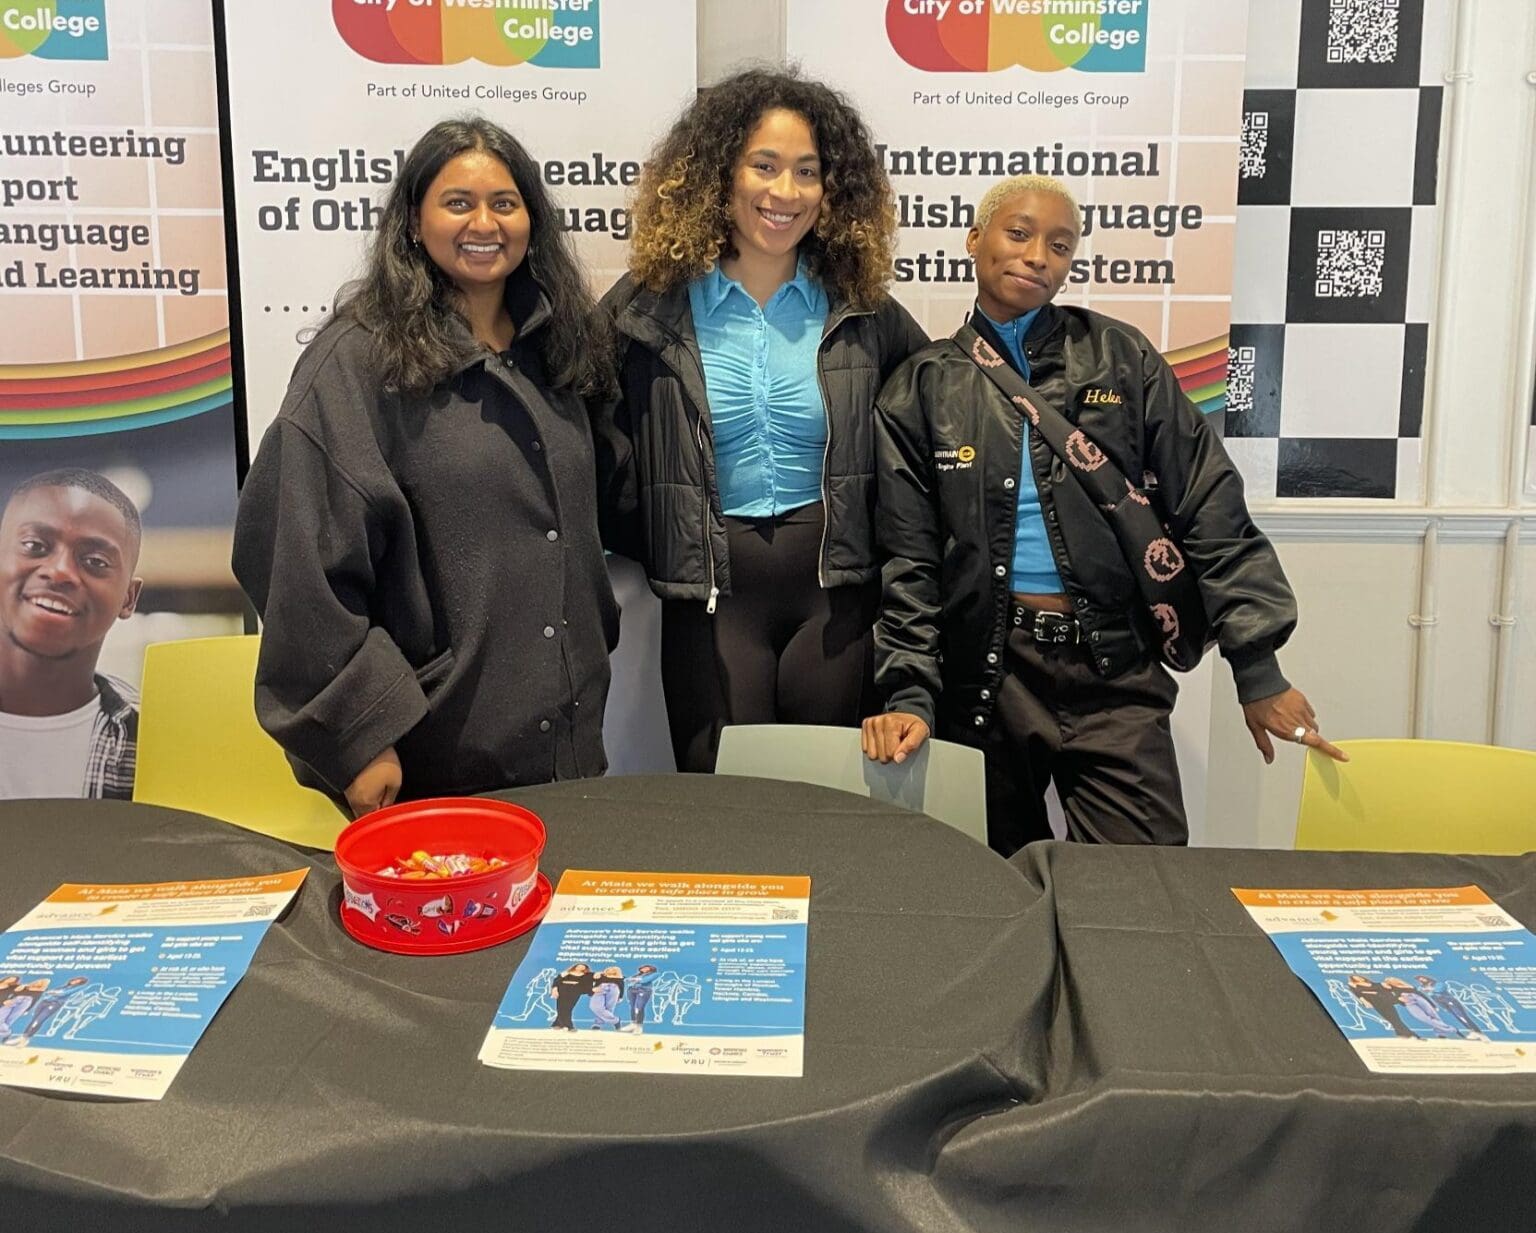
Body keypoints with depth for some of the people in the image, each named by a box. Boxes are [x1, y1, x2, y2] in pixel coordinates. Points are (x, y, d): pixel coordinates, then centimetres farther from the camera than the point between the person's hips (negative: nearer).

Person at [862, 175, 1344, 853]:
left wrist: (1258, 669, -2)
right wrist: (909, 694, -8)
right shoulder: (923, 388, 5)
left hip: (1113, 673, 0)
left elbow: (1209, 508, 2)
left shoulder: (1119, 358, 5)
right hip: (984, 671, 0)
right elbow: (908, 560, 3)